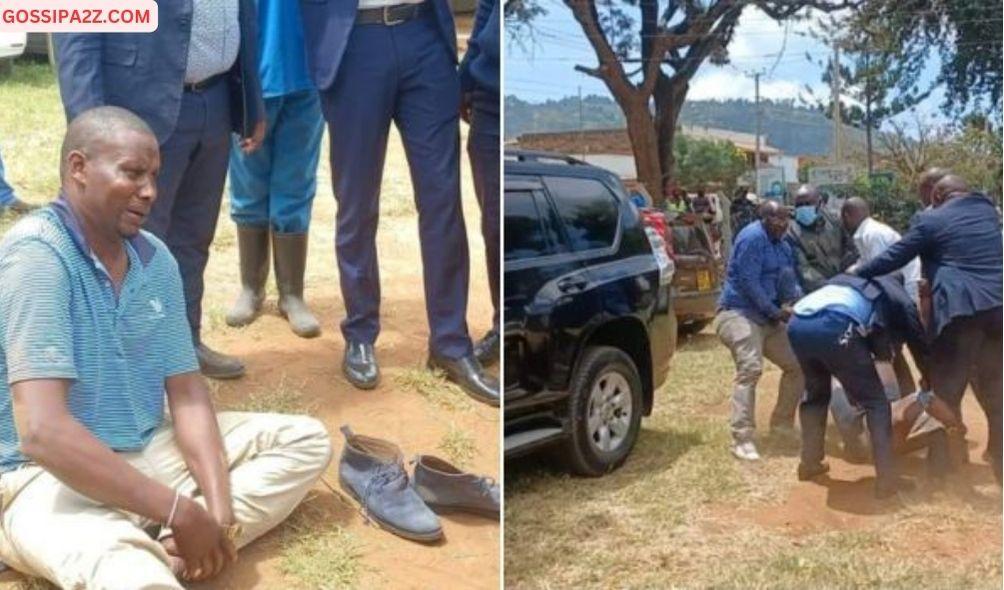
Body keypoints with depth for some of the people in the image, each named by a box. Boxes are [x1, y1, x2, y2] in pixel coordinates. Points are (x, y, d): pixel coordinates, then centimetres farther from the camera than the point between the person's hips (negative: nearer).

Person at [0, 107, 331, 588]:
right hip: (48, 476, -9)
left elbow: (188, 395, 4)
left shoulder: (156, 259, 5)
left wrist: (219, 510, -12)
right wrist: (181, 512, -24)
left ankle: (165, 549, -16)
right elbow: (41, 432, -27)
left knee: (306, 440, 0)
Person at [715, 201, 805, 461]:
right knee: (750, 369, -24)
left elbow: (787, 280, 12)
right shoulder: (753, 237, -15)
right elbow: (748, 282, -20)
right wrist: (775, 312, -14)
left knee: (797, 364, 11)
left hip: (768, 317, 10)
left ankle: (781, 422, 25)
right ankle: (741, 438, -24)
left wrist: (795, 302, -11)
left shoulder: (783, 246, 14)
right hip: (739, 313, -10)